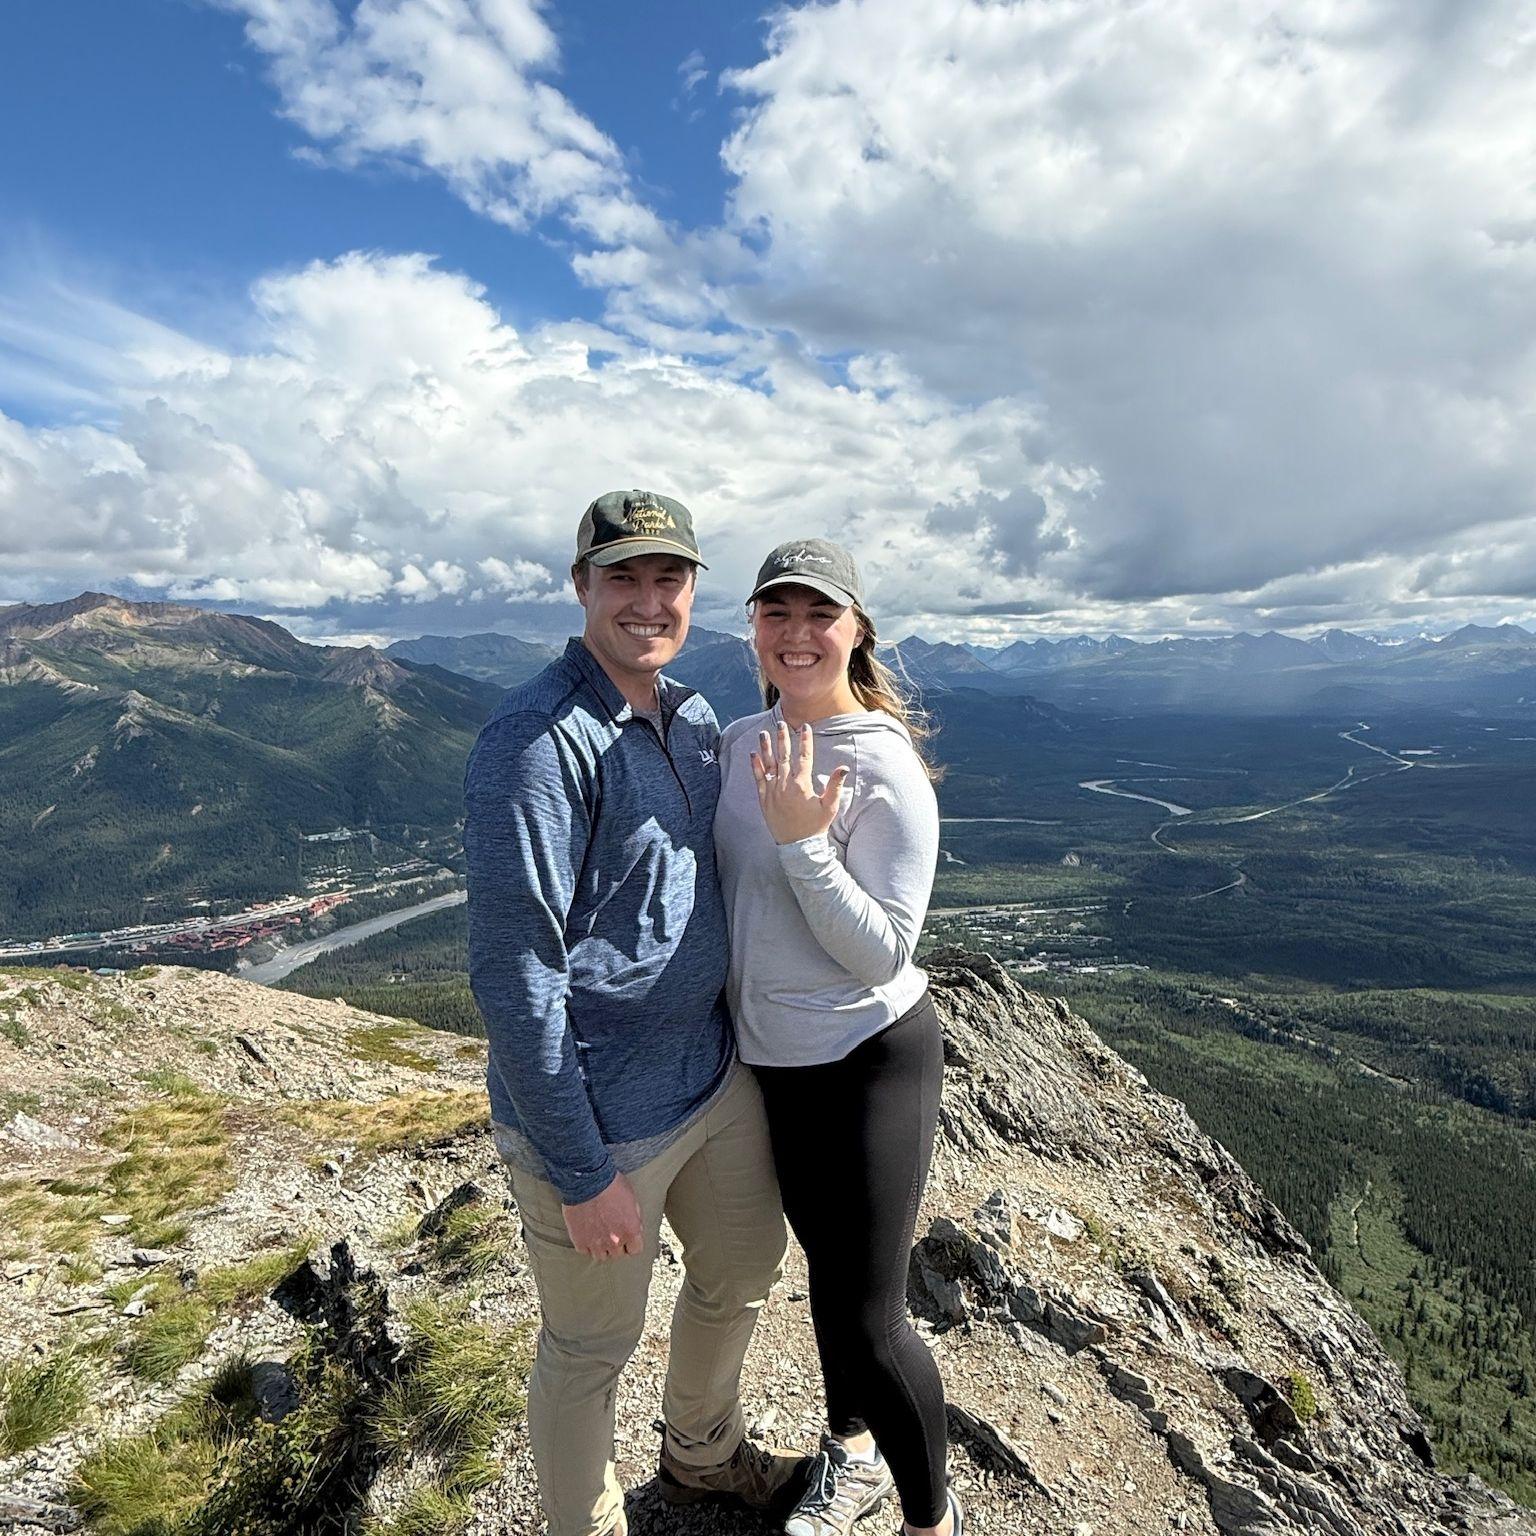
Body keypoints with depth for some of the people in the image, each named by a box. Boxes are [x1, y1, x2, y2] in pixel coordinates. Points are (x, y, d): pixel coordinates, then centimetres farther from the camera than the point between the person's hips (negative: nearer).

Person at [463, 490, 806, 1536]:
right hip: (599, 1120, -8)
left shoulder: (694, 717, 3)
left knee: (745, 1268, 26)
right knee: (592, 1349, 15)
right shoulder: (536, 742, -23)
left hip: (715, 1077, 8)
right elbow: (515, 977, -23)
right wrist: (580, 1174, -18)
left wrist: (727, 1037, 17)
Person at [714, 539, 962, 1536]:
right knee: (828, 1273, 25)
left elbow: (882, 954, -22)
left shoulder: (885, 768, -21)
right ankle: (854, 1455, 51)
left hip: (871, 1060, -6)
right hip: (775, 1056, 7)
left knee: (869, 1320, 4)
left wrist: (802, 840, -29)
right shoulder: (741, 742, 0)